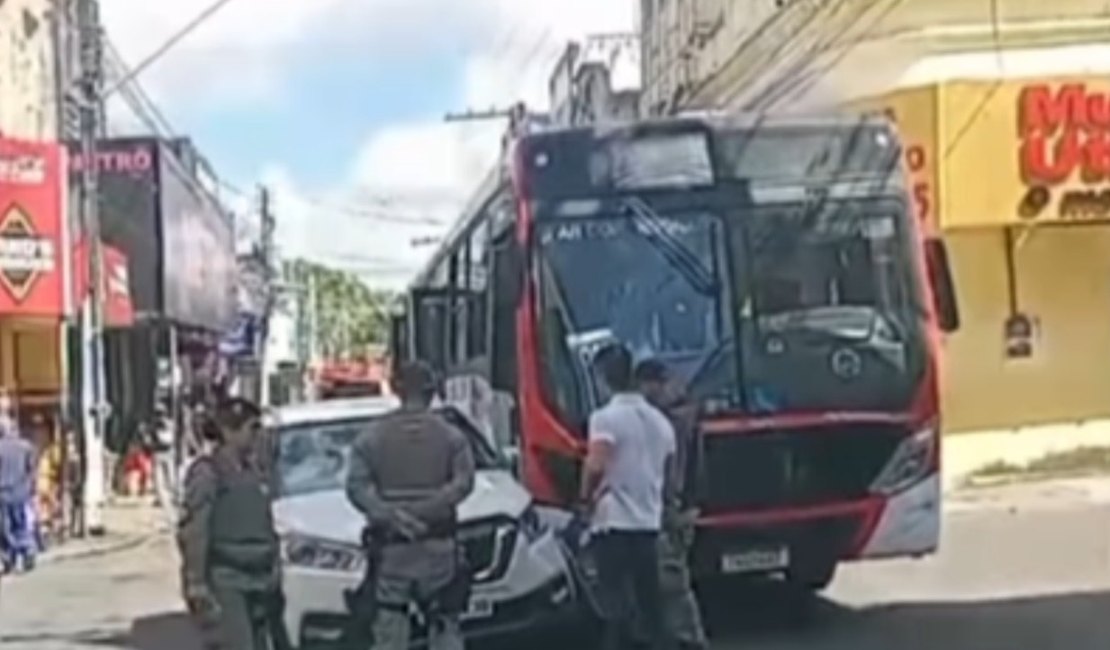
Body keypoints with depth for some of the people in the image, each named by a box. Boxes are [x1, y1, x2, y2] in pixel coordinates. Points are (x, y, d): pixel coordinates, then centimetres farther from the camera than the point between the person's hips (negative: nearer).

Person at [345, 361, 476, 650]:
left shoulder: (371, 436, 5)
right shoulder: (451, 436, 4)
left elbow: (356, 487, -6)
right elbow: (464, 481, -8)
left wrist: (388, 514, -14)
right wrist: (431, 508, -14)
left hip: (390, 545, 0)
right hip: (438, 546, 0)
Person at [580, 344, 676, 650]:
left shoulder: (607, 417, -11)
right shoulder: (660, 421, 12)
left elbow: (595, 466, -24)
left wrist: (585, 499, -8)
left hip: (613, 524, -6)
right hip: (649, 523, 6)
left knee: (616, 607, -4)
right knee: (650, 604, 12)